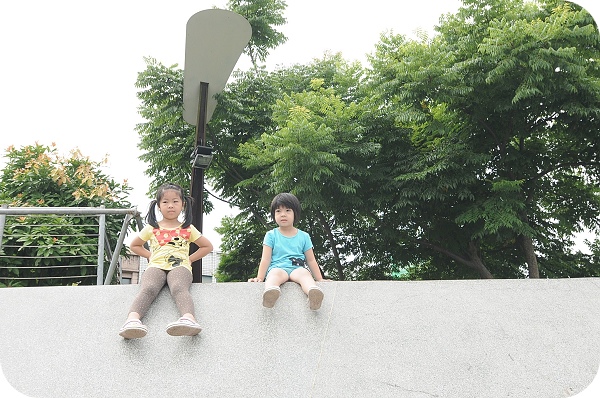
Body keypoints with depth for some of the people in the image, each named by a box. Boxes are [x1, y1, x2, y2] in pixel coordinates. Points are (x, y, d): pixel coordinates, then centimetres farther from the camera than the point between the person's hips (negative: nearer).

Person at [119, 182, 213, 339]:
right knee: (148, 289, -35)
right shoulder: (152, 228, 21)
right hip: (156, 266, 1)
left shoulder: (188, 229, 20)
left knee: (179, 288, -38)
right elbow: (134, 245, 33)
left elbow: (208, 246, 26)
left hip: (179, 267, -1)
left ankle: (188, 318, -65)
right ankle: (132, 319, -59)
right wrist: (150, 255, 17)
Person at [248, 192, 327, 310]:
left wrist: (320, 280, 12)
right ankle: (270, 292, -70)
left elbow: (311, 260, 18)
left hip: (298, 268, 1)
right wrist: (259, 278, -4)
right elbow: (266, 259, 7)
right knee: (276, 273, -37)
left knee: (304, 273, -34)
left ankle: (313, 294, -65)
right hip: (277, 268, -1)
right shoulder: (271, 235, 13)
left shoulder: (304, 236, 17)